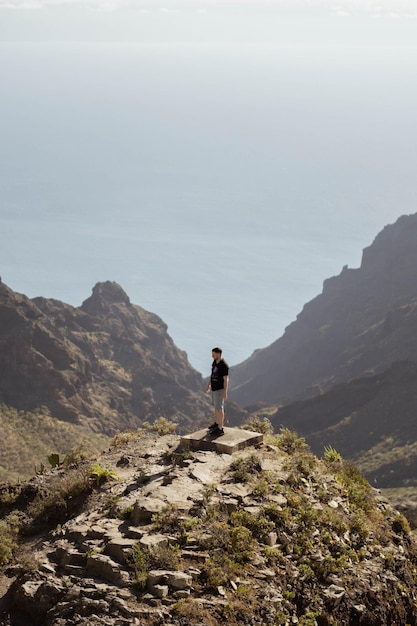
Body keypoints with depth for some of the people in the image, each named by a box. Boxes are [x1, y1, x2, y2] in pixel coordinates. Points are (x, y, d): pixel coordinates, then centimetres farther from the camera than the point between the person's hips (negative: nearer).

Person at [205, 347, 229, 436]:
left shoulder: (224, 365, -24)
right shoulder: (215, 362, 3)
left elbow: (226, 379, -22)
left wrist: (225, 392, -23)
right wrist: (208, 385, 20)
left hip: (219, 390, -9)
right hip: (214, 388, 9)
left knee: (219, 408, -5)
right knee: (216, 406, 21)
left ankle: (220, 429, -1)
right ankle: (216, 423, 37)